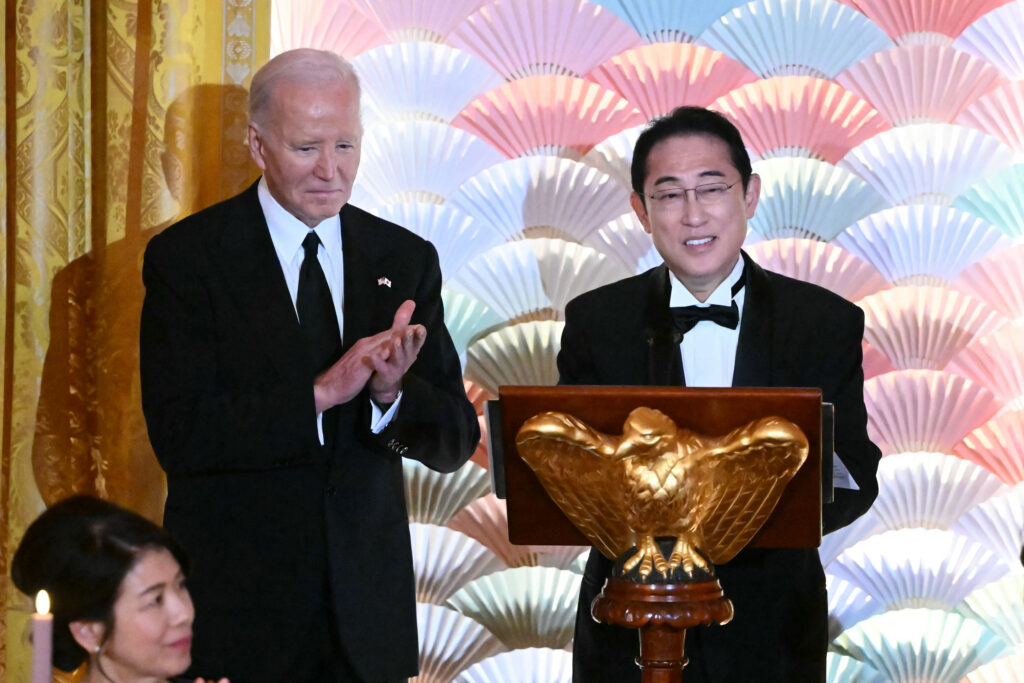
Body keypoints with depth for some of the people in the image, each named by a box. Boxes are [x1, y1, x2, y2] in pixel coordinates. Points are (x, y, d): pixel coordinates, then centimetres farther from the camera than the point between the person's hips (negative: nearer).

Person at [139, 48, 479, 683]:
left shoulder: (405, 260, 5)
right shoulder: (187, 257, -5)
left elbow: (455, 442, 2)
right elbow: (180, 434, -15)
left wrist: (392, 394, -19)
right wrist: (320, 394, -23)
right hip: (237, 602, -3)